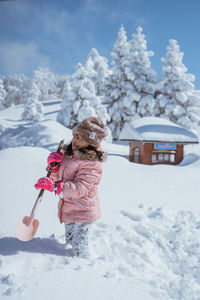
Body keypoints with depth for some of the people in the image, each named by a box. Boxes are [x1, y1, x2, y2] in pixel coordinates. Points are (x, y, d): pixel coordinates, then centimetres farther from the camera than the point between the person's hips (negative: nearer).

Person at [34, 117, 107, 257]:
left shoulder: (92, 164, -23)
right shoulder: (68, 153, 4)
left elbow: (79, 188, -32)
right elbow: (57, 177, 12)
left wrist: (53, 185, -39)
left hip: (83, 213, -9)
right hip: (69, 210, 9)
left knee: (79, 249, 0)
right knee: (69, 242, 24)